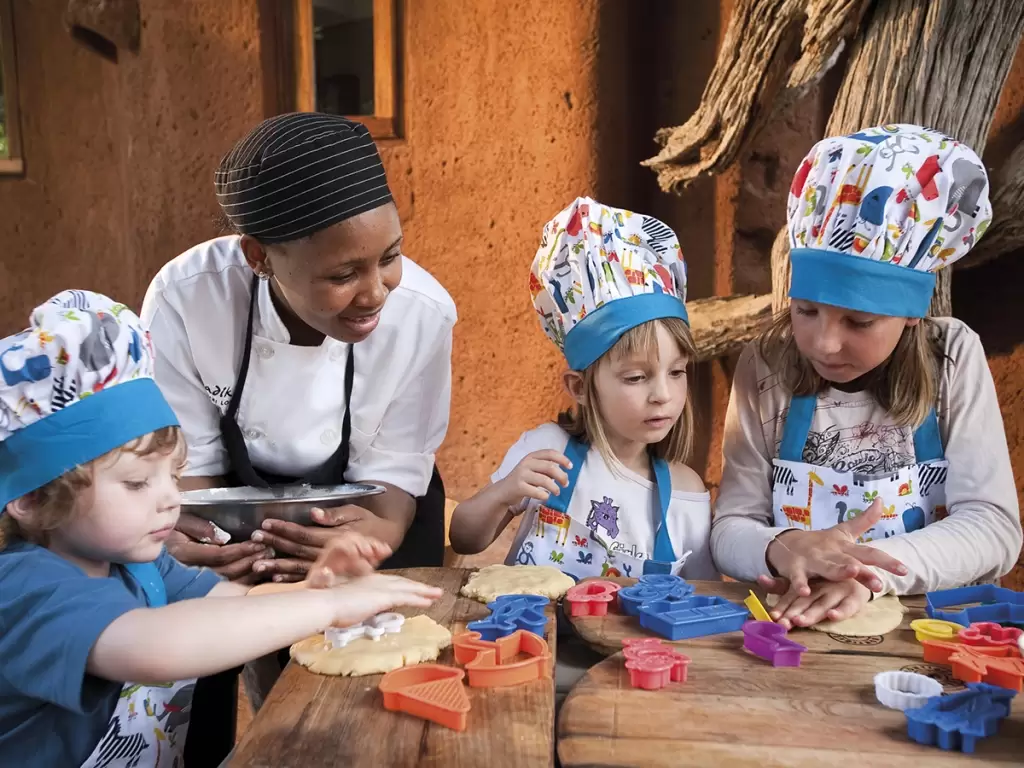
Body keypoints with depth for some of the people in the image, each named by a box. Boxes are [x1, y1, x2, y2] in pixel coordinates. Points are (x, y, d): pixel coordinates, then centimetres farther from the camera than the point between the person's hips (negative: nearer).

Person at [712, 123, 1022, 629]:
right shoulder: (765, 369, -7)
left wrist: (872, 571, -27)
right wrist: (783, 548, -28)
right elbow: (730, 530, -6)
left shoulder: (953, 358, -6)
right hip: (788, 627, 0)